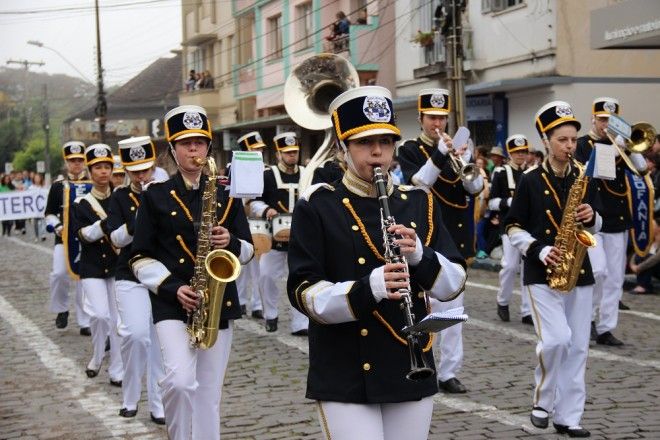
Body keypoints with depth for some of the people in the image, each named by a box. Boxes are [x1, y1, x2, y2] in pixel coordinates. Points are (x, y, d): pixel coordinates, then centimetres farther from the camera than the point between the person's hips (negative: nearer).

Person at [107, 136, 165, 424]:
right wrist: (139, 221, -23)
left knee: (159, 341, 3)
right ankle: (130, 398, 5)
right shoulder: (120, 198, 4)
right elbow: (117, 239, -6)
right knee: (136, 335, -15)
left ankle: (158, 405, 11)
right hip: (131, 276, -1)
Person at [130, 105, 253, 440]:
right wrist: (171, 287, -14)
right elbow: (140, 257, 0)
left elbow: (248, 249, 12)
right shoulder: (155, 196, 2)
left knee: (209, 394, 7)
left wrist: (231, 244, -11)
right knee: (180, 381, -23)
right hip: (172, 304, -3)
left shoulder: (226, 195, 10)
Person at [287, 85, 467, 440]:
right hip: (345, 379, -4)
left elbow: (454, 283, 5)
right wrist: (368, 289, -27)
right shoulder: (318, 207, -5)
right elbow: (304, 292, -11)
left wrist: (420, 256, -16)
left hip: (410, 372, 4)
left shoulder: (419, 203, 8)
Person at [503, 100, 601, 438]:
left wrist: (591, 218, -8)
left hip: (579, 272, 4)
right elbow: (514, 228, -3)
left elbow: (595, 225, 15)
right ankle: (542, 401, 7)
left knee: (577, 346, 4)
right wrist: (539, 250, -17)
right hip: (542, 275, -4)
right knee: (556, 339, -17)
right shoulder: (531, 181, -4)